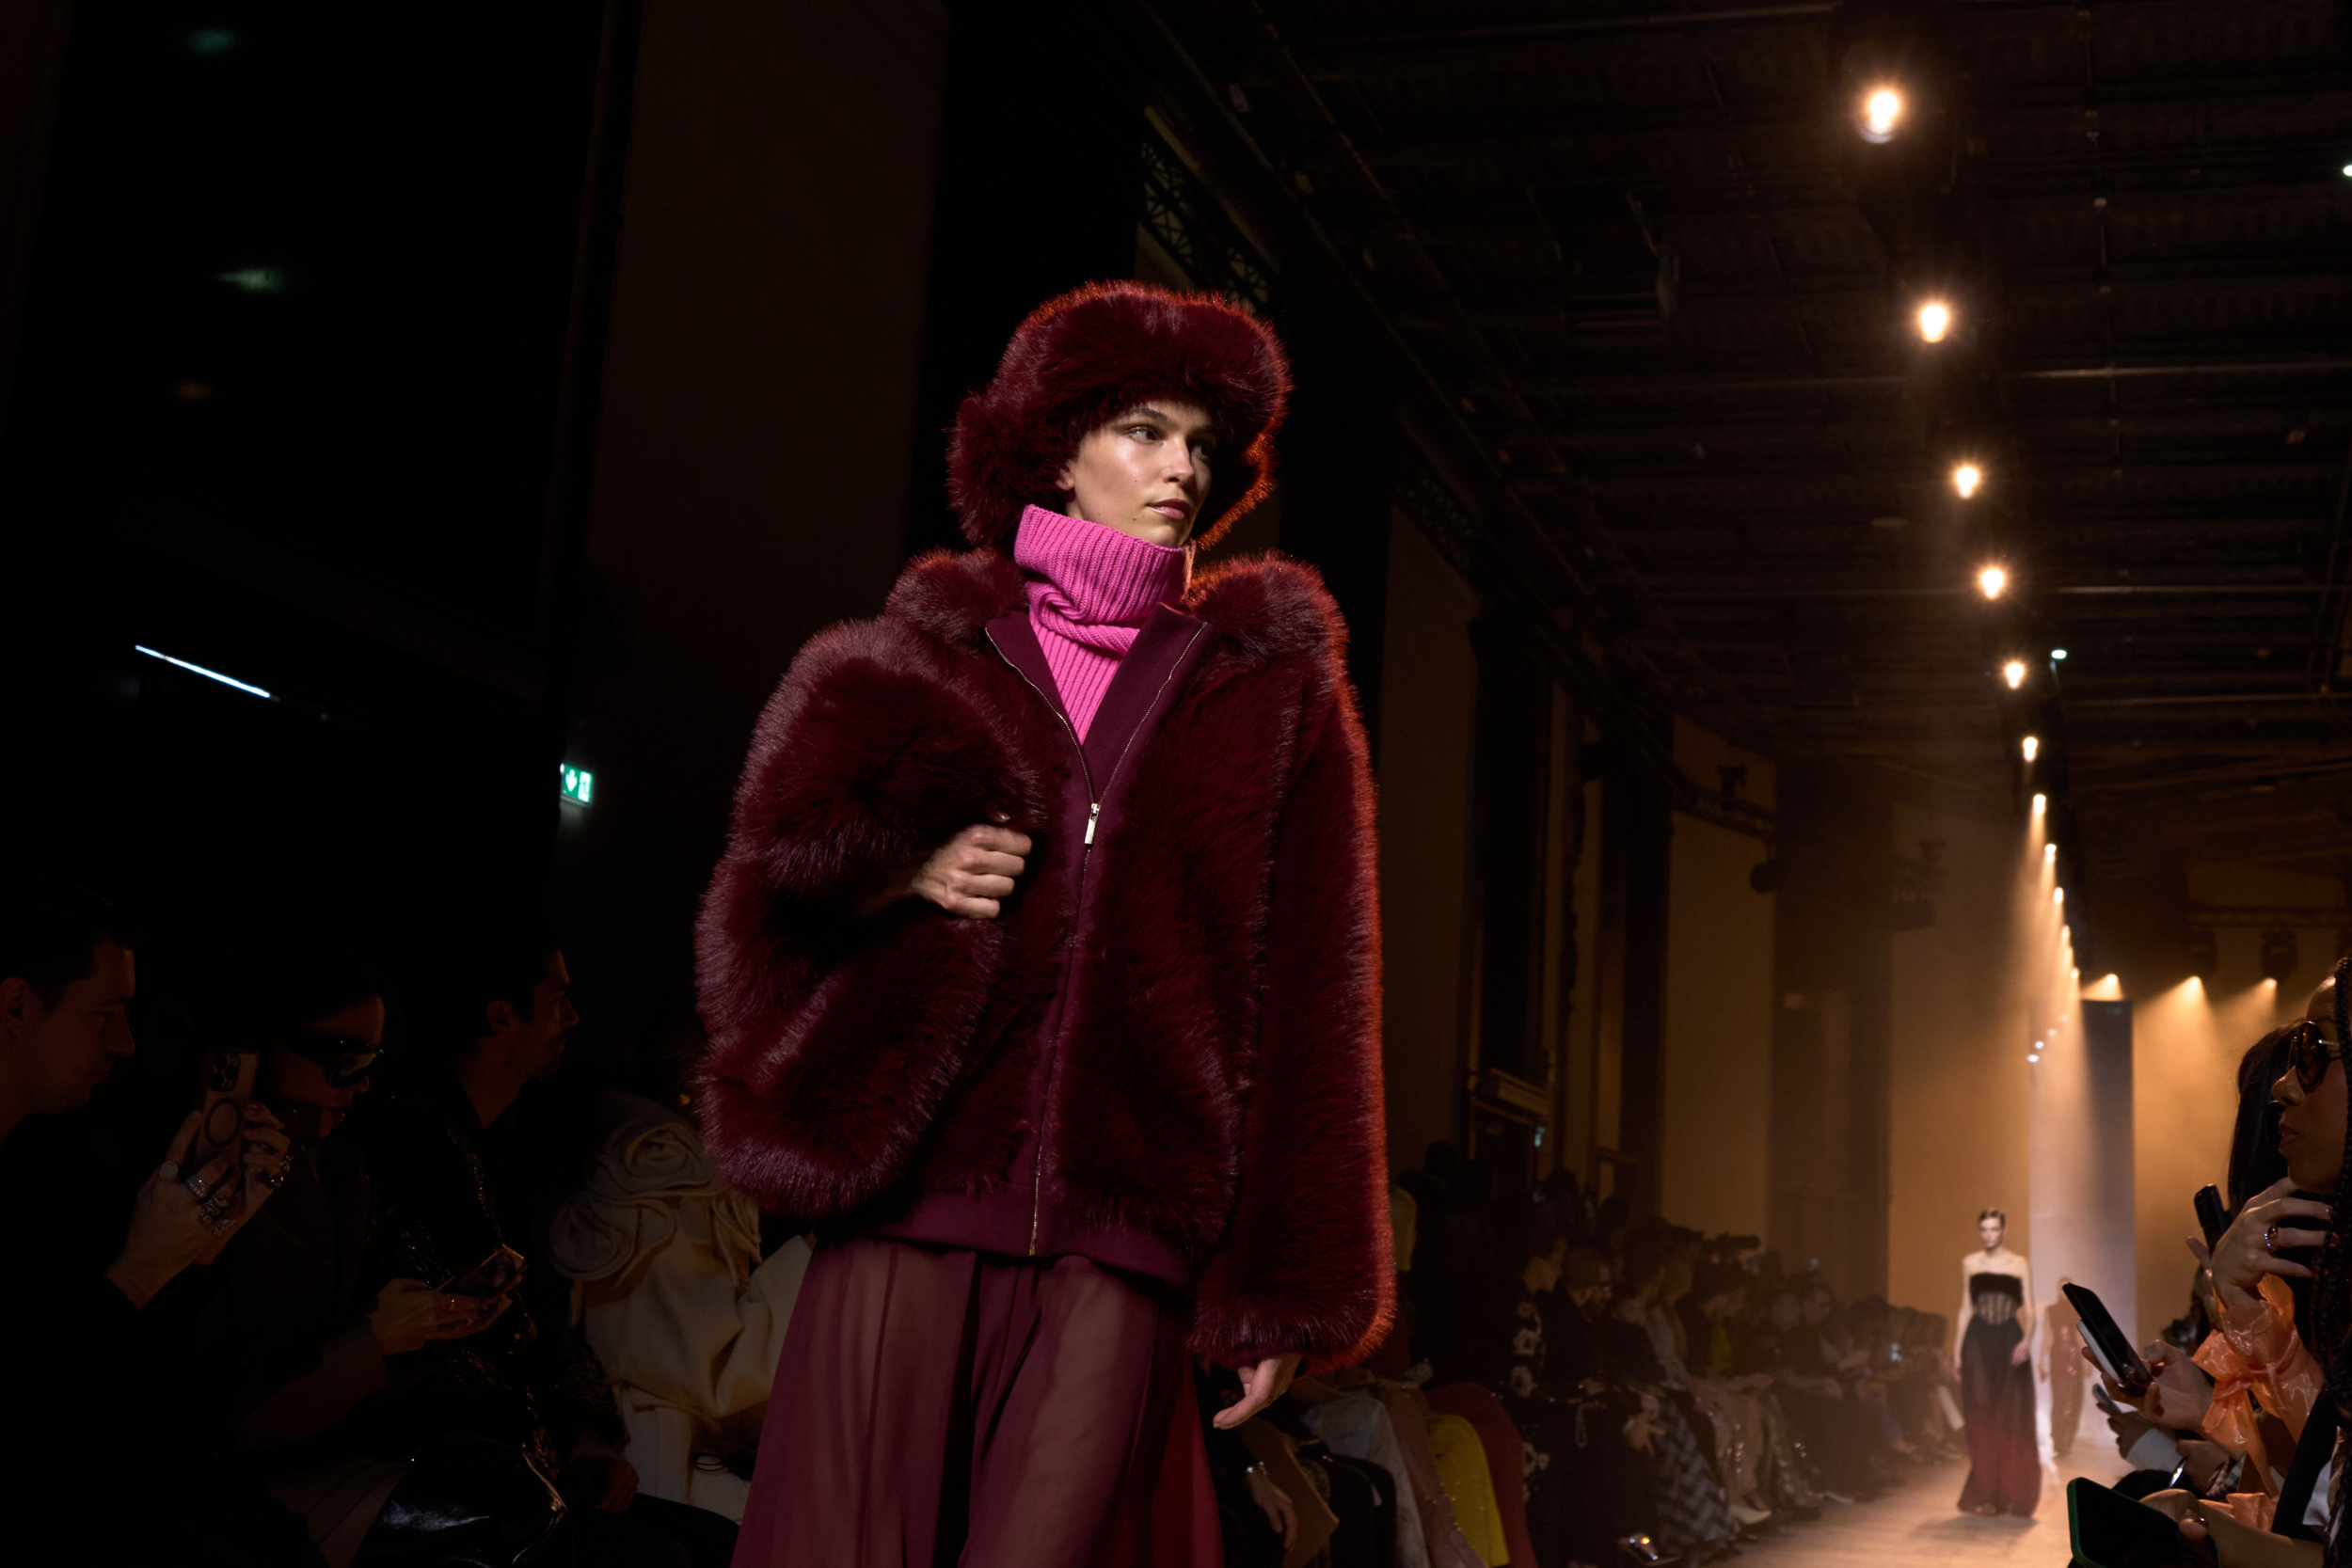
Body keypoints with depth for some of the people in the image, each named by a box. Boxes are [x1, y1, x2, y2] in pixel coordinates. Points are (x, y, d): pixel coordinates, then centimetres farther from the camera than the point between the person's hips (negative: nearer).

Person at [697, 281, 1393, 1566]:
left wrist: (1286, 1289, 1)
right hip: (907, 1204, 1)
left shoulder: (1271, 688, 15)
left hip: (1121, 1233, 0)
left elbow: (1309, 992, 8)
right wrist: (901, 872, -5)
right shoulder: (928, 655, 17)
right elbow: (775, 874, 17)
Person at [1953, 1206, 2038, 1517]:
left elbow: (2029, 1310, 2)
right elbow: (1965, 1309, 13)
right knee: (1982, 1420, -1)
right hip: (1979, 1341, 1)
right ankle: (1985, 1494, 5)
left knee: (2013, 1419, -2)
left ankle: (2013, 1493, 7)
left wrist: (2027, 1340, -15)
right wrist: (1958, 1349, 6)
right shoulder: (1970, 1264, 11)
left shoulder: (2020, 1265, 6)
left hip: (2010, 1341, -1)